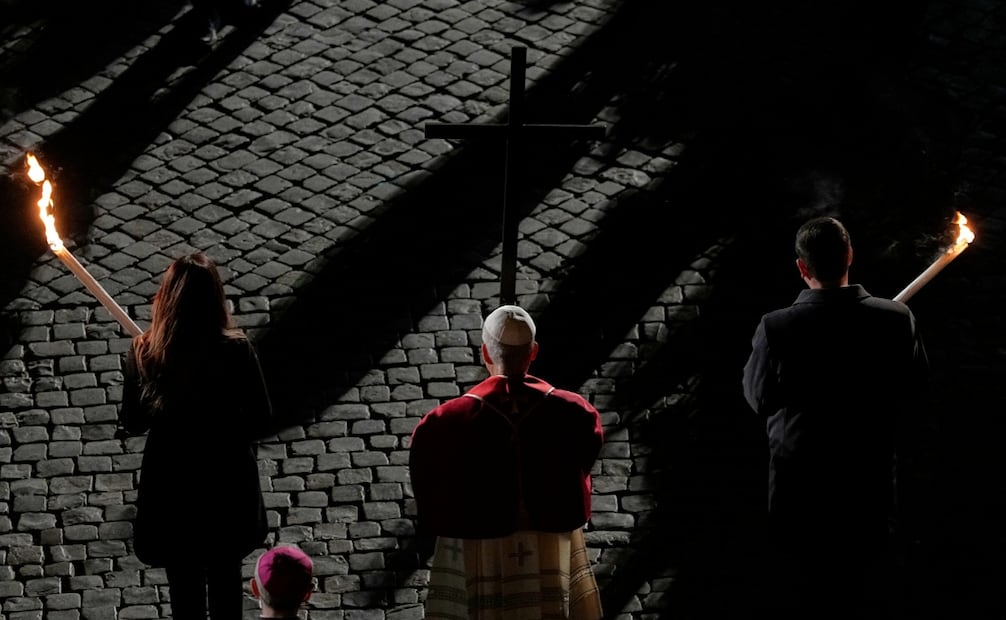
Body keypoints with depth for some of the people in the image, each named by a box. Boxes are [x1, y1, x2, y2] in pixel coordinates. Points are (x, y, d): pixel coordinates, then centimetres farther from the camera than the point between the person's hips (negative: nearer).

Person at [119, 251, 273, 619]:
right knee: (225, 577, 22)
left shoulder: (145, 353, -18)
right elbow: (261, 423, -11)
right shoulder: (236, 351, -21)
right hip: (227, 481, 0)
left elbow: (132, 424, -6)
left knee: (184, 581, 18)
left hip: (171, 485, 0)